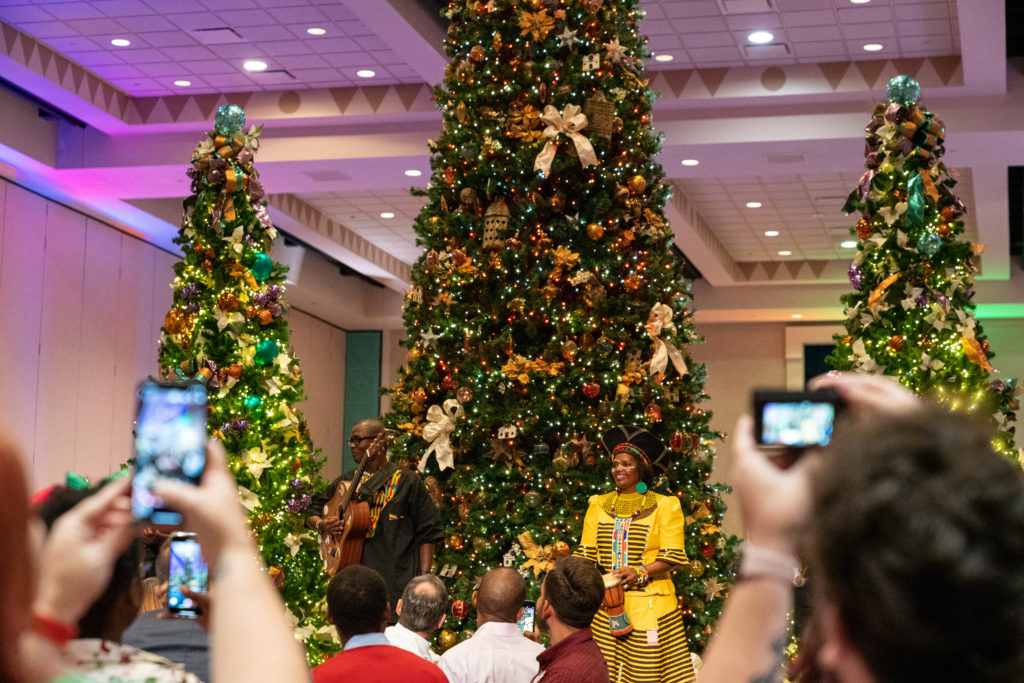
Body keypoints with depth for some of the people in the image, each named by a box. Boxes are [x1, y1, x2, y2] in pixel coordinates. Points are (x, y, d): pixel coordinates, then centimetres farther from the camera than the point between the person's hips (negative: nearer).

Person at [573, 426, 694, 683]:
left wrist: (640, 572, -18)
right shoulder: (599, 505, 14)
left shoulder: (664, 506, 4)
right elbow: (585, 553, 11)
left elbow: (673, 556, -3)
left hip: (649, 603, -3)